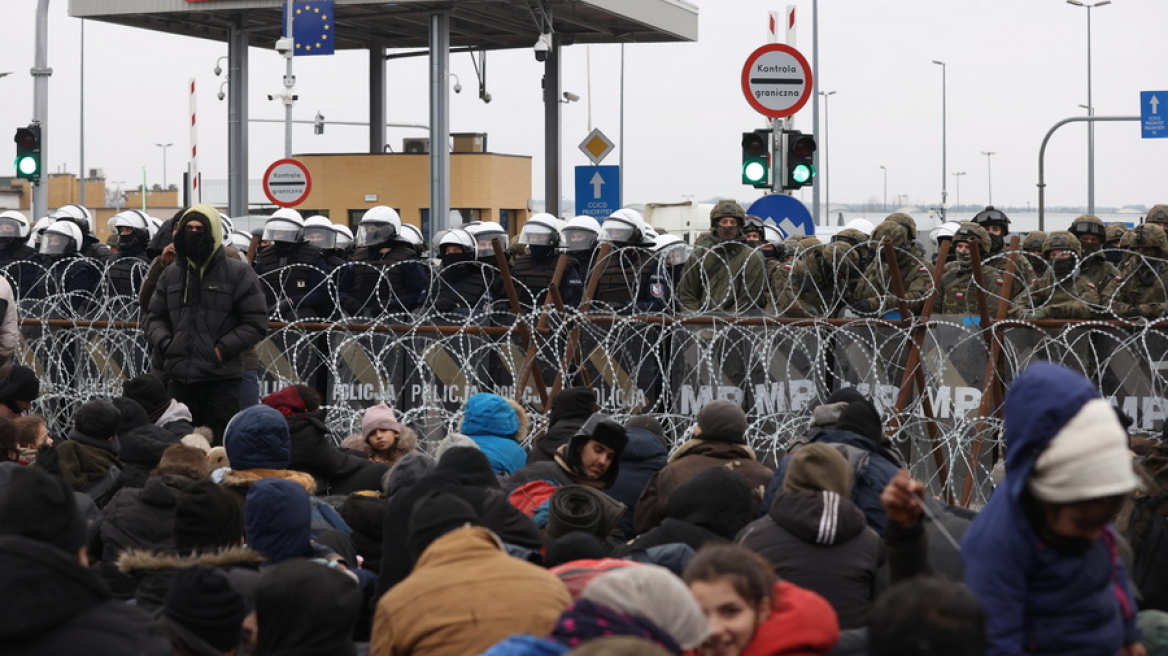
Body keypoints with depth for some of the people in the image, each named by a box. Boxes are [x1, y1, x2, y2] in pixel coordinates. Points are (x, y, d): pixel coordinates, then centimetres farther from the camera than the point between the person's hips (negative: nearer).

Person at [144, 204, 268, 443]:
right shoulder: (171, 274, 12)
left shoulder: (238, 273, -1)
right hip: (180, 378, 5)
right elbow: (155, 317, 19)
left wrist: (223, 349, -12)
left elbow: (256, 323, -4)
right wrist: (164, 342, -1)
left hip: (221, 380, -5)